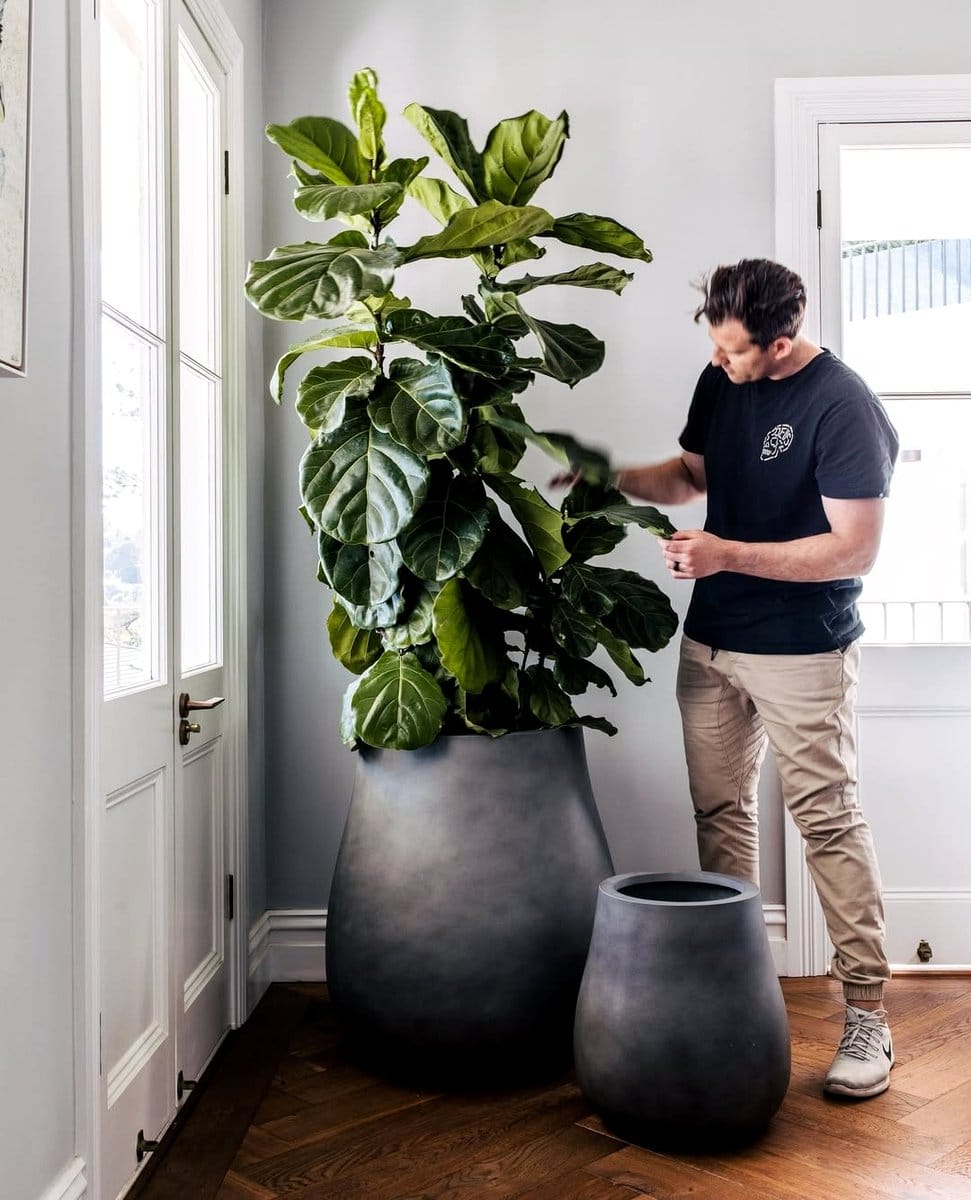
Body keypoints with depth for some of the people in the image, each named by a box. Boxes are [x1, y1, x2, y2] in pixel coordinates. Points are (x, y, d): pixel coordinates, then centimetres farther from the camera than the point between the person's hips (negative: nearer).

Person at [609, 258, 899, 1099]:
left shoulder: (842, 406, -17)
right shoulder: (719, 382, 5)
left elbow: (856, 549, -20)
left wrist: (727, 554, -24)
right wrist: (615, 479, 1)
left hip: (802, 652, -7)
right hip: (711, 641, 7)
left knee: (830, 821, -3)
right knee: (720, 811, 11)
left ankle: (868, 1013, 8)